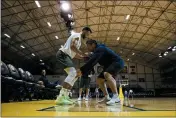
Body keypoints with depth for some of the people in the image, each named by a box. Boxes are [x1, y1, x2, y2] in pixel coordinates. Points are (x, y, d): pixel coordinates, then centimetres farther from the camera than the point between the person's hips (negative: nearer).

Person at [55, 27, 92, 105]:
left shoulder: (80, 39, 27)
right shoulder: (77, 35, -4)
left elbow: (75, 55, 27)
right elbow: (72, 46, -22)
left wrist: (84, 57, 18)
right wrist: (83, 54, -14)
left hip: (66, 55, 11)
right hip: (63, 54, -11)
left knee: (75, 75, 11)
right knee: (73, 73, -25)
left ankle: (65, 96, 9)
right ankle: (61, 97, -31)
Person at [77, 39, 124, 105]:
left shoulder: (99, 48, -19)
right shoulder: (97, 51, 14)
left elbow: (92, 62, -31)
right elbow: (92, 62, 15)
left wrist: (82, 70, -33)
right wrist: (82, 71, 6)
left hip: (118, 62, -10)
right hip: (109, 65, 10)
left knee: (106, 74, -37)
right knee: (99, 80, 5)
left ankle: (116, 96, -35)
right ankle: (107, 98, 10)